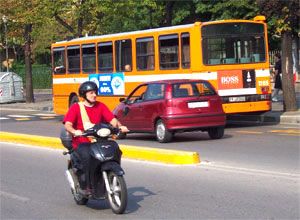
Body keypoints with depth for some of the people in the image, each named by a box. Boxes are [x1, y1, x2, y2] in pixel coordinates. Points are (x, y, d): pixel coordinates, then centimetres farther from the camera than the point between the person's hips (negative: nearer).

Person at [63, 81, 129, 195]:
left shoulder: (100, 106, 13)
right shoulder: (76, 107, 2)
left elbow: (112, 119, 3)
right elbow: (67, 124, -10)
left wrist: (120, 126, -18)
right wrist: (74, 131, -32)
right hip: (81, 142, -4)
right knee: (87, 156, -35)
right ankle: (84, 186, -23)